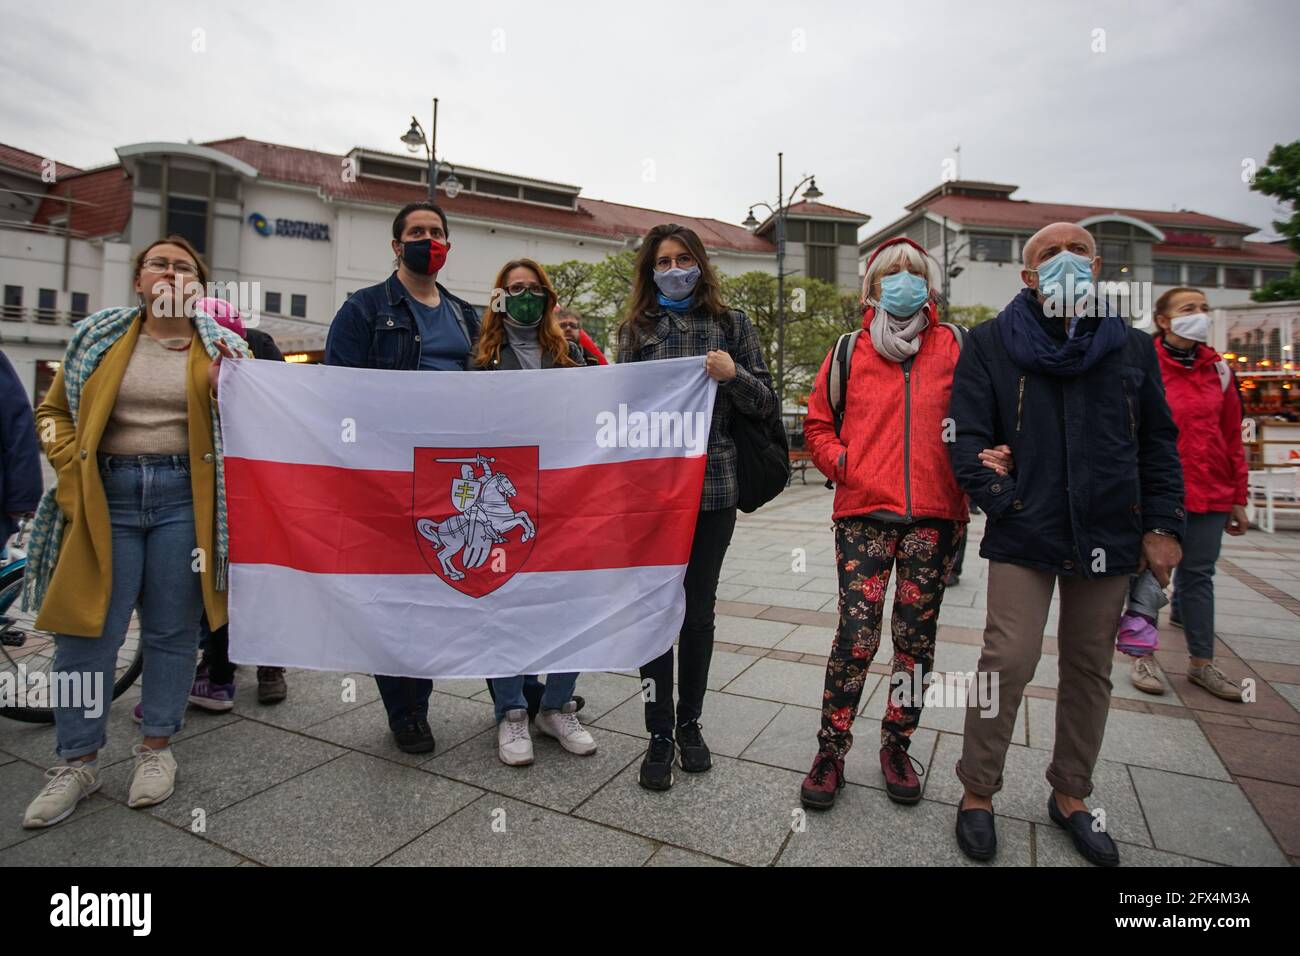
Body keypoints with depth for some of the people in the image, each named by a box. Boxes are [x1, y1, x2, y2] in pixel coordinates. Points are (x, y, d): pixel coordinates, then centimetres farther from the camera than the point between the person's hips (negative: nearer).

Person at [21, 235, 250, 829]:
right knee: (87, 630, 4)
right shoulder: (97, 336, 11)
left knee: (171, 629, 7)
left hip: (182, 496, -1)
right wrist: (69, 467, 1)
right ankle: (77, 762, 21)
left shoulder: (218, 345, 7)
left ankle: (156, 748, 23)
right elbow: (54, 410, 15)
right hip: (105, 495, 1)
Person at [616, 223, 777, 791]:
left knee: (699, 610, 9)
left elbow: (766, 405, 6)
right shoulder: (635, 329, 9)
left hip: (714, 487, 0)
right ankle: (660, 734, 18)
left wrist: (733, 374, -13)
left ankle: (690, 722, 28)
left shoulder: (731, 324, 7)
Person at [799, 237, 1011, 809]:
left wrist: (985, 458, -7)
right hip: (864, 512, -1)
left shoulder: (955, 346, 10)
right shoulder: (850, 350, 9)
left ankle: (897, 745, 29)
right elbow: (818, 423, 13)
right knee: (857, 635, -6)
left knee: (916, 636, 10)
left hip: (935, 516, 2)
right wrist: (840, 461, -3)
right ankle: (831, 752, 12)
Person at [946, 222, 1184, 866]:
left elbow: (1159, 444, 13)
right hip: (1024, 536, -3)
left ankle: (1070, 794, 30)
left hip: (1108, 540, 4)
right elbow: (966, 437, -5)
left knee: (1089, 669, 12)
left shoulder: (1132, 347, 12)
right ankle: (977, 793, 10)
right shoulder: (991, 343, 1)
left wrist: (1162, 526, 4)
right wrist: (1005, 504, -14)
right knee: (1008, 661, -9)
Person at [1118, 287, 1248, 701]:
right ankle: (1144, 656, 17)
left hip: (1210, 493, 5)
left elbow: (1232, 437, 12)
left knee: (1198, 574, 12)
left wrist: (1238, 498, 12)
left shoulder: (1216, 368, 9)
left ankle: (1201, 663, 24)